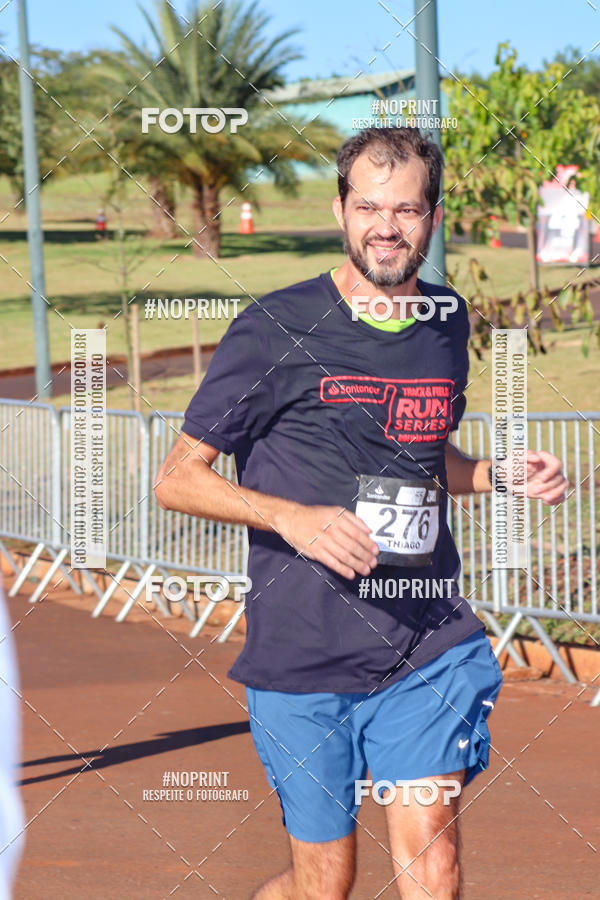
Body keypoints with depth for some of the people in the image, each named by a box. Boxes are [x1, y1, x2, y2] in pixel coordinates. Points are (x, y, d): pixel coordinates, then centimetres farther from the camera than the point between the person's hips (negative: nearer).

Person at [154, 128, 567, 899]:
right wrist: (293, 518, -18)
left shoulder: (448, 322, 10)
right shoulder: (276, 330, -6)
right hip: (303, 656, -3)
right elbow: (177, 479, -3)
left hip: (430, 646, 3)